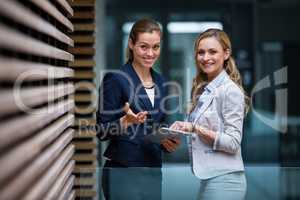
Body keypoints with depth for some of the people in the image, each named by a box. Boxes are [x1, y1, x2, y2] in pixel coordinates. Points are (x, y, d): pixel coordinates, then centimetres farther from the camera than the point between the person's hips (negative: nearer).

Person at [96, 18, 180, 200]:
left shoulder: (160, 82, 11)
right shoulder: (115, 79, -8)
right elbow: (102, 132, -8)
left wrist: (168, 143, 0)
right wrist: (126, 121, -25)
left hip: (153, 172, 6)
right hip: (123, 173, -6)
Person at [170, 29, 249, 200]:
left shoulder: (231, 91, -11)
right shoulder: (203, 89, 12)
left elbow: (233, 143, -16)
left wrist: (195, 128, -23)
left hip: (223, 179, -8)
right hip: (207, 177, 8)